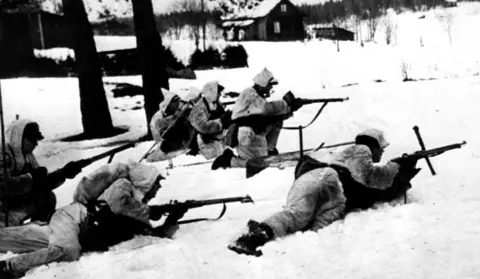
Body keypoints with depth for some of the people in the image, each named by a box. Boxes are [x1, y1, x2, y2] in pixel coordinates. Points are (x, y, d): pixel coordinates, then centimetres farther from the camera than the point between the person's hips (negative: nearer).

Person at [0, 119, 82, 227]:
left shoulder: (27, 156, 6)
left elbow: (42, 184, 3)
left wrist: (62, 173, -11)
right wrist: (33, 177, -27)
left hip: (19, 203, 8)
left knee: (48, 197, -1)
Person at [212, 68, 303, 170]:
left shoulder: (259, 96, 18)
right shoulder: (249, 94, -11)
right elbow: (267, 108, -25)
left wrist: (290, 108, 0)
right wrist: (285, 102, -13)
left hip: (256, 135, 9)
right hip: (246, 138, -9)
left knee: (277, 119, 7)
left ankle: (269, 150, 13)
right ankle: (228, 160, 0)